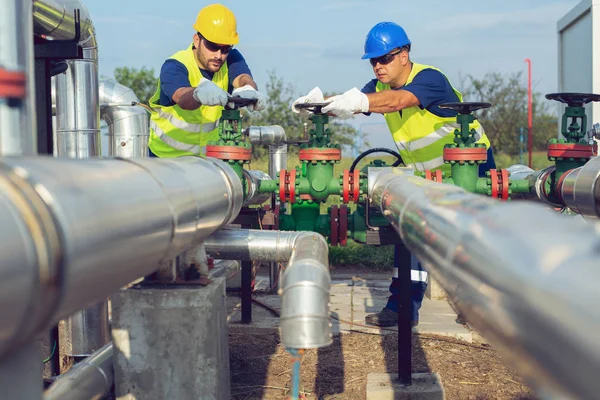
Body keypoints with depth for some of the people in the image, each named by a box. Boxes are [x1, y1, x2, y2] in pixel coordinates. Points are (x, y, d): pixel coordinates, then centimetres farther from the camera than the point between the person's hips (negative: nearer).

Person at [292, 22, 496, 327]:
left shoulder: (429, 78, -26)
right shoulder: (380, 86, -4)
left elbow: (399, 100, -47)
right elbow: (344, 106, -21)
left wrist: (360, 101, -66)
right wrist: (318, 101, -43)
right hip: (424, 174, 6)